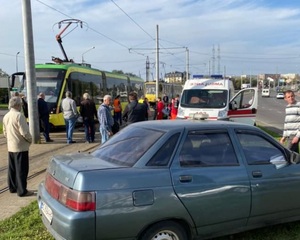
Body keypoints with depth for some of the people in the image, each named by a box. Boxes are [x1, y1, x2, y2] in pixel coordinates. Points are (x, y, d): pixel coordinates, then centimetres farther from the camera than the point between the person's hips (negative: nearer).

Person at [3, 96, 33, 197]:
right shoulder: (19, 115, -18)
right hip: (21, 147, -8)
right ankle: (22, 191, 4)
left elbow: (5, 132, 16)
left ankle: (12, 187, 28)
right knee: (22, 169, -1)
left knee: (12, 168, 17)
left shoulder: (6, 116, 8)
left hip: (10, 147, 8)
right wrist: (30, 139, -6)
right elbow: (24, 132, -22)